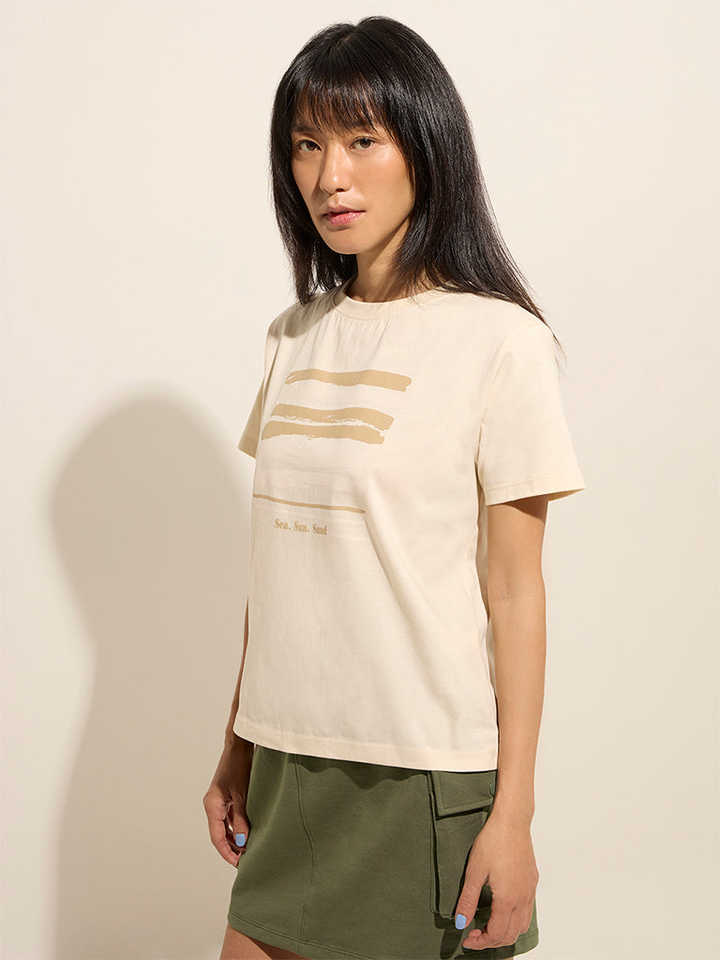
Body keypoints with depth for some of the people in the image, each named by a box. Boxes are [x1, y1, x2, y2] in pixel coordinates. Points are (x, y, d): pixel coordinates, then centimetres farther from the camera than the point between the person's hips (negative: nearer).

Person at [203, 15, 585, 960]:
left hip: (426, 771, -5)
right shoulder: (296, 336, 8)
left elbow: (514, 590, -9)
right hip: (290, 755, 5)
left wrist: (513, 814, -10)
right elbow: (277, 557, 11)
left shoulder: (498, 339, -9)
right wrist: (237, 746, 13)